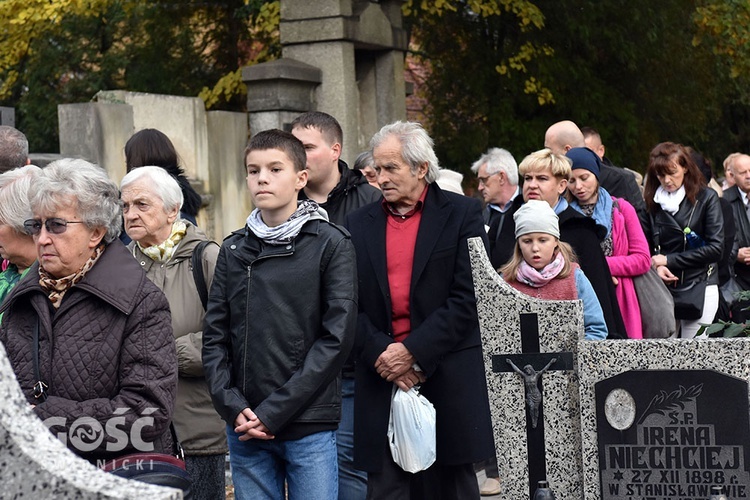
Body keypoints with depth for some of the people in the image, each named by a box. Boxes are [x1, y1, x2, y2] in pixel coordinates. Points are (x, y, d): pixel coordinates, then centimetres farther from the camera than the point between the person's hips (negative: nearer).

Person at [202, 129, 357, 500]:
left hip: (309, 427, -3)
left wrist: (273, 412, -13)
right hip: (244, 428, 3)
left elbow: (337, 337, -8)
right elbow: (214, 337, 8)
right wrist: (233, 407, -7)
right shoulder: (233, 250, 10)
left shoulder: (330, 244, -2)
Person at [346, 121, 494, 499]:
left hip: (448, 380, -2)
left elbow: (467, 298, -7)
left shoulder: (462, 214, 1)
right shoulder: (359, 224, 11)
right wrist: (380, 354, -10)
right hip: (382, 383, 2)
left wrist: (414, 351, -13)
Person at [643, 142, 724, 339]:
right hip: (662, 289, 3)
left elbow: (715, 248, -7)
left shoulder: (706, 198, -1)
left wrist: (669, 260, -9)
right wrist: (657, 267, -11)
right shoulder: (653, 202, 8)